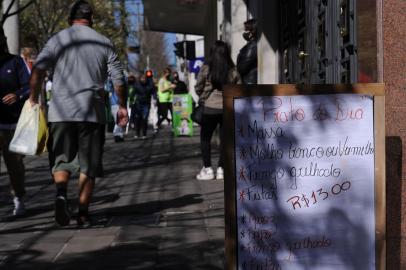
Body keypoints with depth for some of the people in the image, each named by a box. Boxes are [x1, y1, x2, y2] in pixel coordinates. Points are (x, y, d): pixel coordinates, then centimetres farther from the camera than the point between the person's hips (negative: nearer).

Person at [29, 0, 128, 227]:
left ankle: (61, 193, -20)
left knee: (62, 160, 8)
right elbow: (119, 78, 4)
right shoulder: (104, 43, 7)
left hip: (61, 112, 0)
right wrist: (123, 107, 14)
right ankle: (83, 213, 8)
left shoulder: (57, 40, 5)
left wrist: (34, 100, 1)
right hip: (92, 112, 0)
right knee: (89, 165, 9)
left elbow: (38, 70, -6)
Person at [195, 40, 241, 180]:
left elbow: (198, 88, 0)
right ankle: (221, 169, 10)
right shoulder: (233, 71, -1)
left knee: (205, 138, 10)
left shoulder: (206, 68, -7)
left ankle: (207, 169, 7)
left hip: (210, 107, -2)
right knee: (225, 138, 9)